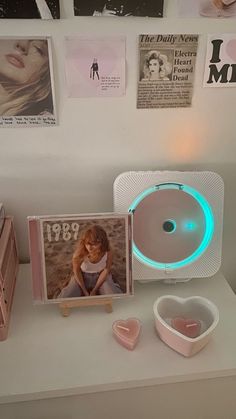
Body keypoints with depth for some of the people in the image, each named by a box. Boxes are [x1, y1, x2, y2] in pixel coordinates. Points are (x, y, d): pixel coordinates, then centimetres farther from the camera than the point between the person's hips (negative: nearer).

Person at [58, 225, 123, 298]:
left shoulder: (108, 251, -26)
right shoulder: (80, 252, -29)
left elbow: (106, 270, -11)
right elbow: (76, 271, -12)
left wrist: (95, 290, -11)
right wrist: (84, 291, -9)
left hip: (101, 276, 1)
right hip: (82, 276, -1)